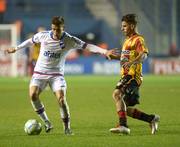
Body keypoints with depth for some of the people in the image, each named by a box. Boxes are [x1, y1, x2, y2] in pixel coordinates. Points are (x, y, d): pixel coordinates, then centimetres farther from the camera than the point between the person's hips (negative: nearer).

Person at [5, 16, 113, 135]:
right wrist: (16, 49, 25)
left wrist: (104, 52, -30)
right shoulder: (43, 35, -7)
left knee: (61, 98, -19)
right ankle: (46, 122, -4)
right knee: (33, 95, -20)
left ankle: (67, 127, -5)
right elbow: (31, 41, 14)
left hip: (57, 74, -2)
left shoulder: (70, 40, -13)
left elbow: (87, 46, -18)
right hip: (40, 72, 2)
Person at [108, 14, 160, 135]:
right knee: (126, 109, 8)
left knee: (117, 94, -31)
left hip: (133, 76, -10)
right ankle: (152, 119, 21)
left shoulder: (138, 39, -6)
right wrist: (113, 56, 26)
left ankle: (123, 125, -39)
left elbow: (143, 55, -24)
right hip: (126, 76, 10)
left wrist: (131, 62, -41)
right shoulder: (128, 40, 24)